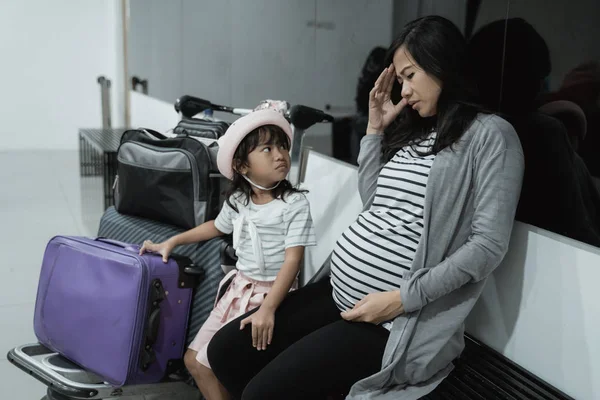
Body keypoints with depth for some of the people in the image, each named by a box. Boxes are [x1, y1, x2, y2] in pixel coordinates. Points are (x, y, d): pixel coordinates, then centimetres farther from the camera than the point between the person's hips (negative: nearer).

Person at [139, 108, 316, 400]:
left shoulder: (295, 203, -16)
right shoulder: (237, 201, 2)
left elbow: (292, 260, -21)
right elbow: (216, 227, 23)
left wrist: (267, 309, -31)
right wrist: (171, 243, 20)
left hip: (273, 294, -6)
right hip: (239, 289, 6)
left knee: (213, 363, -8)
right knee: (193, 359, 8)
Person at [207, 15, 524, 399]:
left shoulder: (490, 134, -8)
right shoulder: (413, 130, 15)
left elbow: (488, 245, -15)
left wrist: (403, 298, -19)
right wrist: (376, 129, 9)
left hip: (394, 319, -8)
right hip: (338, 291, 8)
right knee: (224, 351, 5)